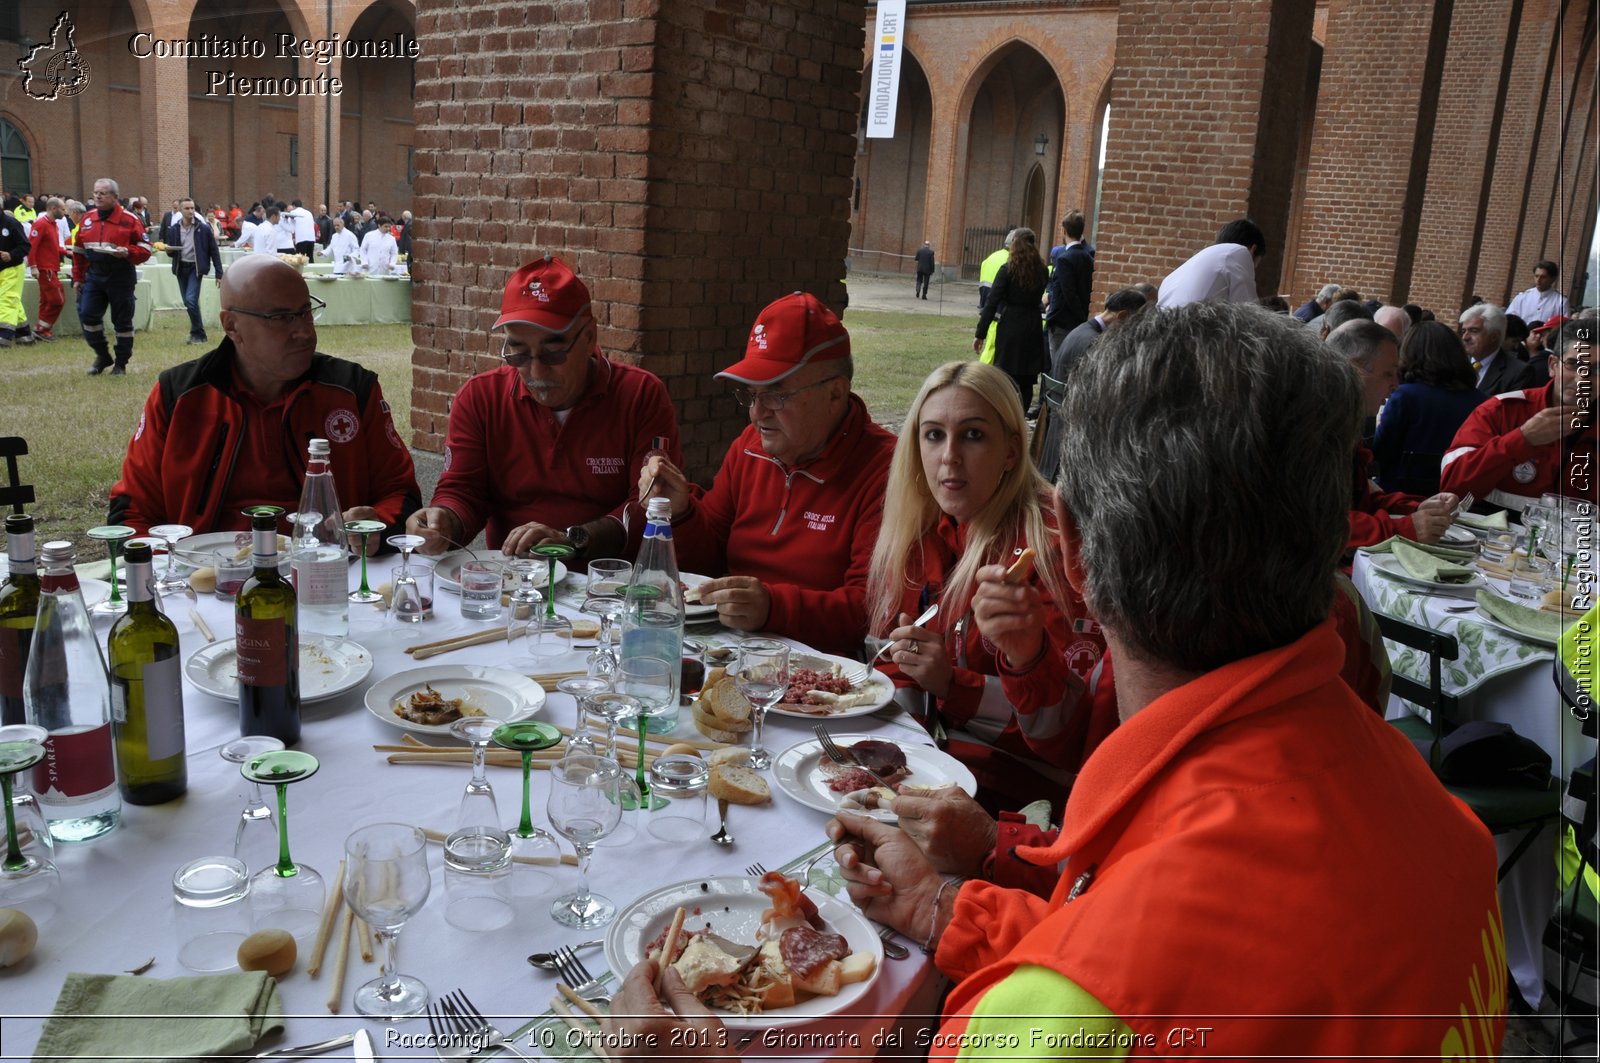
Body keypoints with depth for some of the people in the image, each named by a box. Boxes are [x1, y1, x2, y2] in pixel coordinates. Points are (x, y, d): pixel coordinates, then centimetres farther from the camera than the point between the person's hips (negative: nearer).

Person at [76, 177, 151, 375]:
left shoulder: (129, 220, -5)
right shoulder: (87, 219, 9)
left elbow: (145, 249, -5)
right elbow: (79, 251, 15)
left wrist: (127, 252, -23)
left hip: (120, 278, -4)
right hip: (93, 276, 4)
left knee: (122, 321, 2)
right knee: (87, 314, -5)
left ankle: (121, 363, 15)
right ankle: (103, 356, 13)